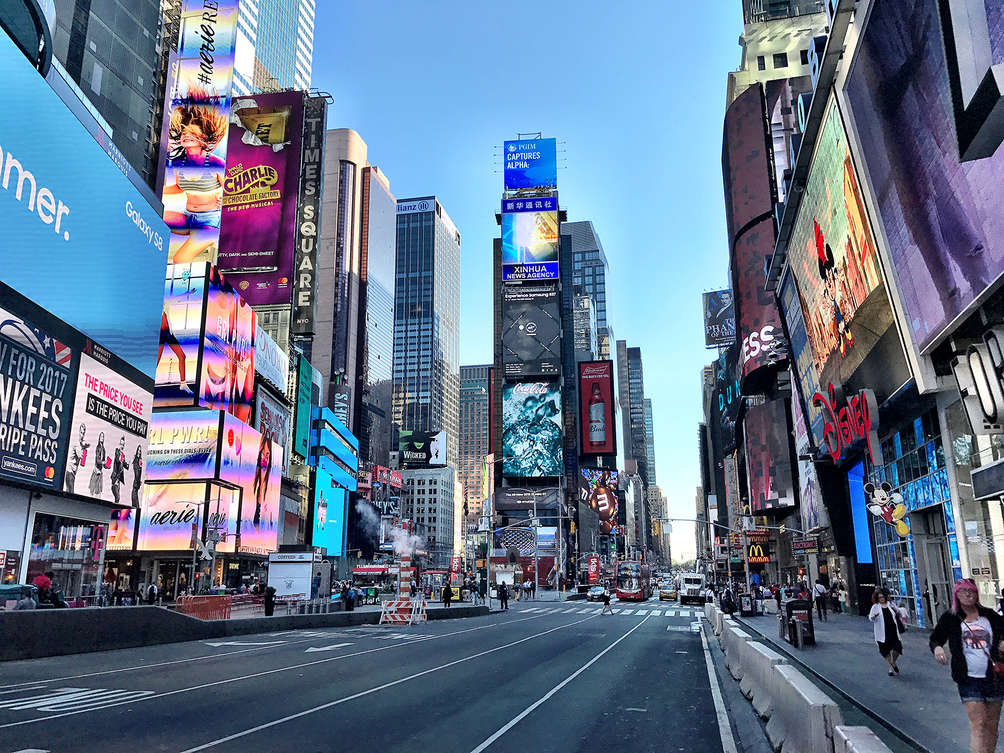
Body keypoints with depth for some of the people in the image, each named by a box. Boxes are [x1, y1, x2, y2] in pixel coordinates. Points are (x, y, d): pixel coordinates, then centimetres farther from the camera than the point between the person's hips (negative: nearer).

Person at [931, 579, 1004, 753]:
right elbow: (935, 639, 8)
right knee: (978, 724, -9)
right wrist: (936, 648, -14)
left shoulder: (989, 615, 3)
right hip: (968, 680, -3)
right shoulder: (950, 618, 0)